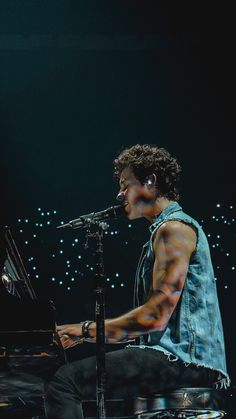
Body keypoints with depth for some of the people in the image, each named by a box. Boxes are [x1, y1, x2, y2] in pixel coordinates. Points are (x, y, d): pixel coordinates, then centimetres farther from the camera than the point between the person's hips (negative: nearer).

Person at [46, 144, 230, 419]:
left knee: (65, 381, -20)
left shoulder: (174, 228, -8)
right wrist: (97, 332, 14)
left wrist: (88, 328, -8)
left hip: (184, 359, -11)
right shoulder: (164, 230, 25)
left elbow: (157, 316, -17)